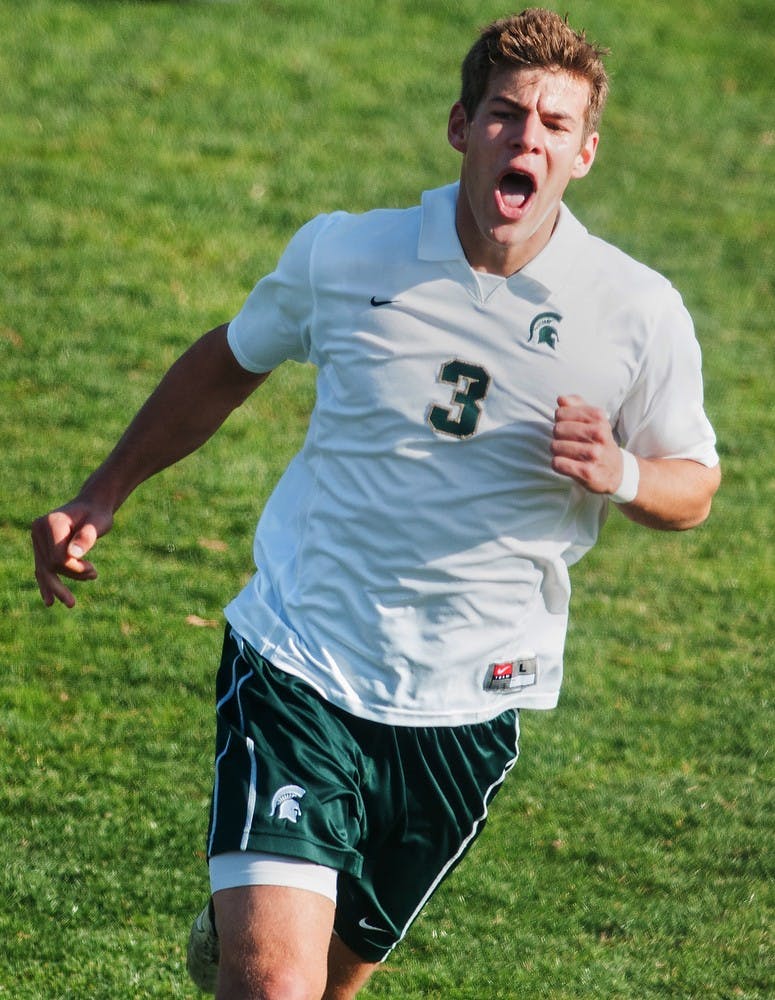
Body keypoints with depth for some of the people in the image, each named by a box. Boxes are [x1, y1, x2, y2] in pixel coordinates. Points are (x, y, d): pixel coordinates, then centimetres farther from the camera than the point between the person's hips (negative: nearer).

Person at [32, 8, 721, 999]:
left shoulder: (638, 312, -6)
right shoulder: (342, 255, -5)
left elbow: (693, 482, 7)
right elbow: (229, 364, 14)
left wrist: (622, 475, -16)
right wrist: (99, 499, 15)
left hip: (470, 705, 2)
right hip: (298, 668, -1)